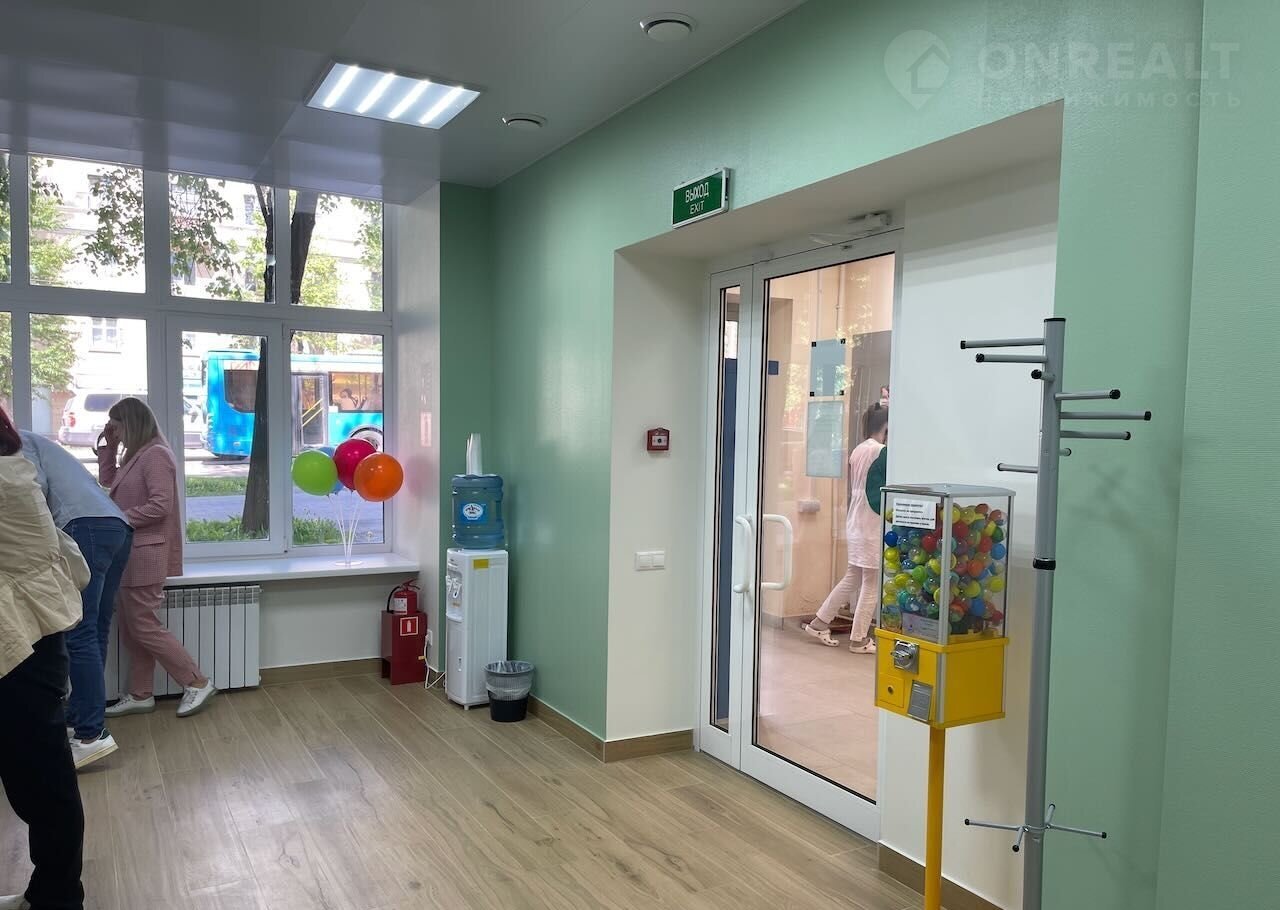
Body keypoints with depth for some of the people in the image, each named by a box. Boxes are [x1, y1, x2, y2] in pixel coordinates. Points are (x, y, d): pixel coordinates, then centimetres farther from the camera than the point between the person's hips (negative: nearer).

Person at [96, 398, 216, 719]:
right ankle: (140, 695, 19)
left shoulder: (155, 454, -15)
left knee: (143, 626, -5)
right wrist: (108, 446, 16)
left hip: (145, 553, -10)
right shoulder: (135, 455, 15)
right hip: (130, 553, 10)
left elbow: (160, 506, -22)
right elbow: (107, 480, 26)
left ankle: (198, 683, 1)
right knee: (131, 629, 12)